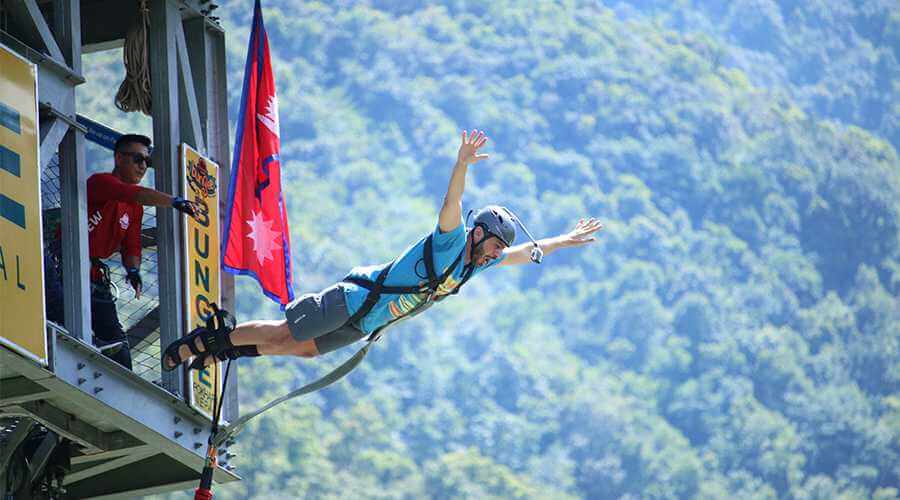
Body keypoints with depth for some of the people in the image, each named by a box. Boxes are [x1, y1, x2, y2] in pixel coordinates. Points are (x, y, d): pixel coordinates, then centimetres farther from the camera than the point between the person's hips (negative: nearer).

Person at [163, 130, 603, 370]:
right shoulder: (449, 242, -21)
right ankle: (210, 339, 5)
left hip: (364, 324, 9)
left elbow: (526, 252, 20)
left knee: (303, 349, 16)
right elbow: (451, 205, -39)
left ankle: (225, 349, 25)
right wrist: (463, 164, -54)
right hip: (355, 297, -9)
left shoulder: (479, 261, 4)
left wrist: (563, 241, 24)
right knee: (284, 333, -6)